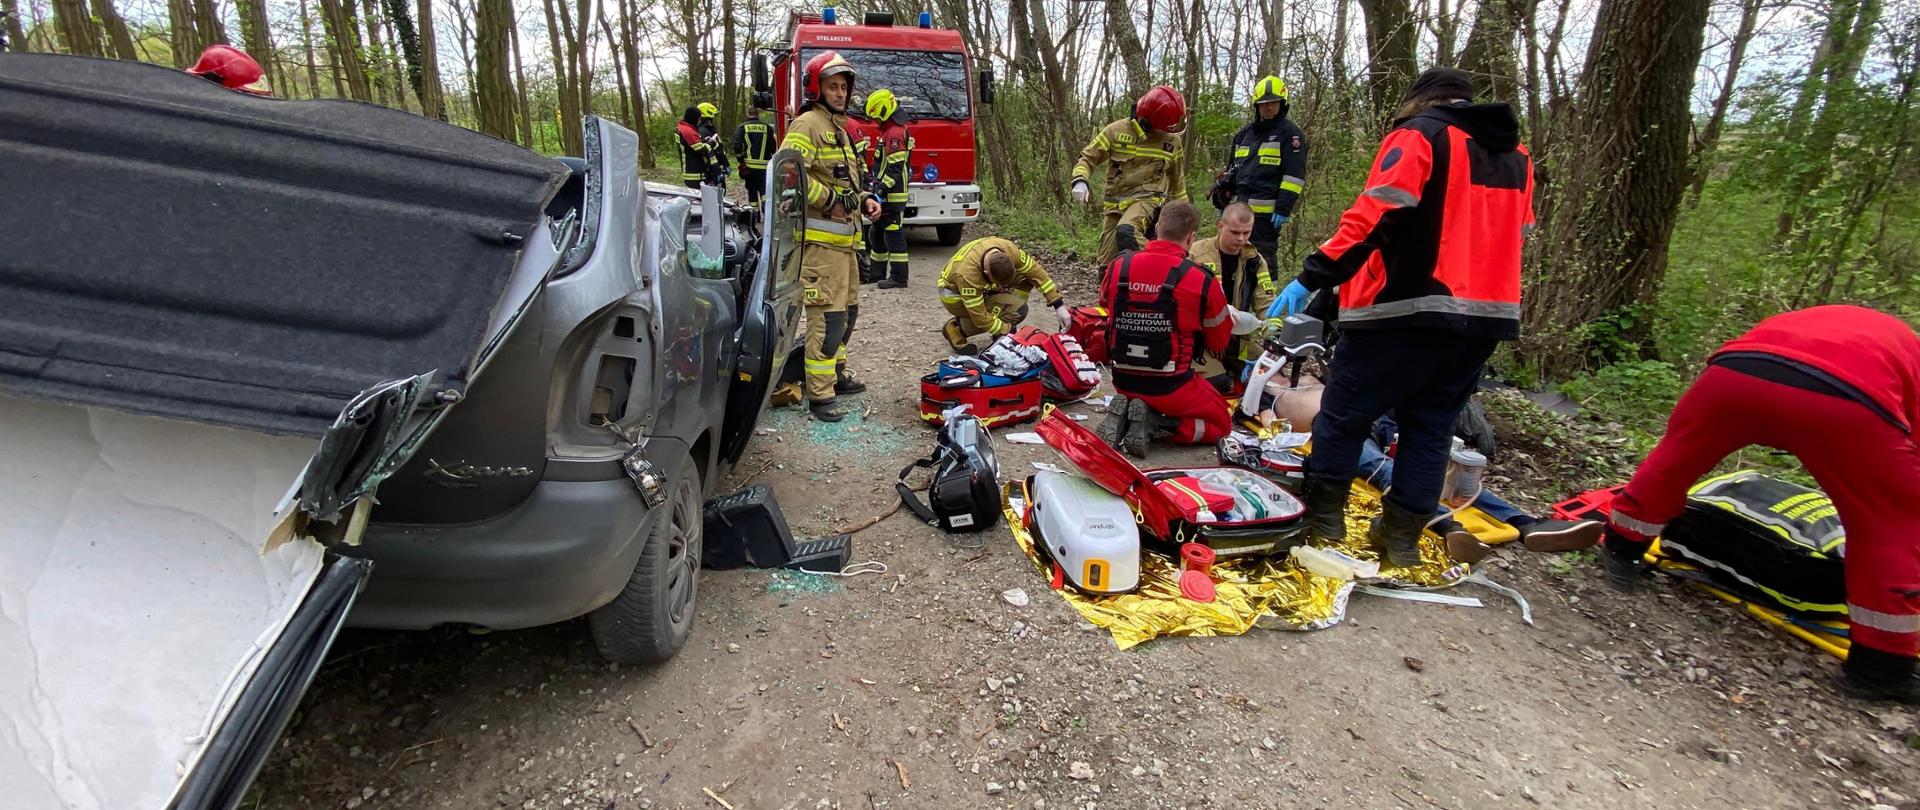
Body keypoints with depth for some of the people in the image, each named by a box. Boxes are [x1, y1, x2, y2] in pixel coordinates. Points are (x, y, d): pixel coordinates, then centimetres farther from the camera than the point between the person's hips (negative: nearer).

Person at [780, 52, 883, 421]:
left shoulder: (840, 128, 23)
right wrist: (830, 200, -20)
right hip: (821, 238, -10)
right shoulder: (808, 124, -9)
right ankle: (820, 394, -8)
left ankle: (834, 373, 33)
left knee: (847, 311, 18)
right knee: (827, 316, -12)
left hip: (844, 238, 10)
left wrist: (864, 199, 10)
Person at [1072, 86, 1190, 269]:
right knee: (1108, 267, 3)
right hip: (1116, 203, 2)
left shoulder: (1172, 141, 3)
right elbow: (1088, 158, 0)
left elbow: (1177, 180, 17)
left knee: (1127, 232, -36)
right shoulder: (1116, 130, -5)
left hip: (1147, 199, -2)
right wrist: (1080, 181, -21)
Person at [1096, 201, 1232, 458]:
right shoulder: (1202, 280, -16)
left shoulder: (1118, 266, -7)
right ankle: (1156, 425, -6)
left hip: (1124, 382, 5)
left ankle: (1124, 415, 3)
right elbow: (1219, 343, 0)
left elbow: (1106, 306, 15)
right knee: (1221, 423, 20)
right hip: (1171, 387, -4)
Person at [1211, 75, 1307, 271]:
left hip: (1266, 211, -7)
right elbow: (1231, 170, 26)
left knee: (1263, 255, -8)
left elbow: (1294, 175, -7)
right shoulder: (1245, 133, 20)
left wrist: (1284, 208, -14)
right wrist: (1224, 201, 21)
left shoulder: (1290, 134, 0)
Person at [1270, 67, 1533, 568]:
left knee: (1344, 413, 6)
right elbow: (1515, 236, 21)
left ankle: (1321, 516, 13)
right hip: (1488, 316, 7)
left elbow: (1373, 216, -17)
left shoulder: (1419, 135, -4)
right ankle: (1402, 534, 17)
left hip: (1407, 309, -7)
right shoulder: (1516, 155, 19)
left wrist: (1311, 278, -18)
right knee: (1431, 425, 14)